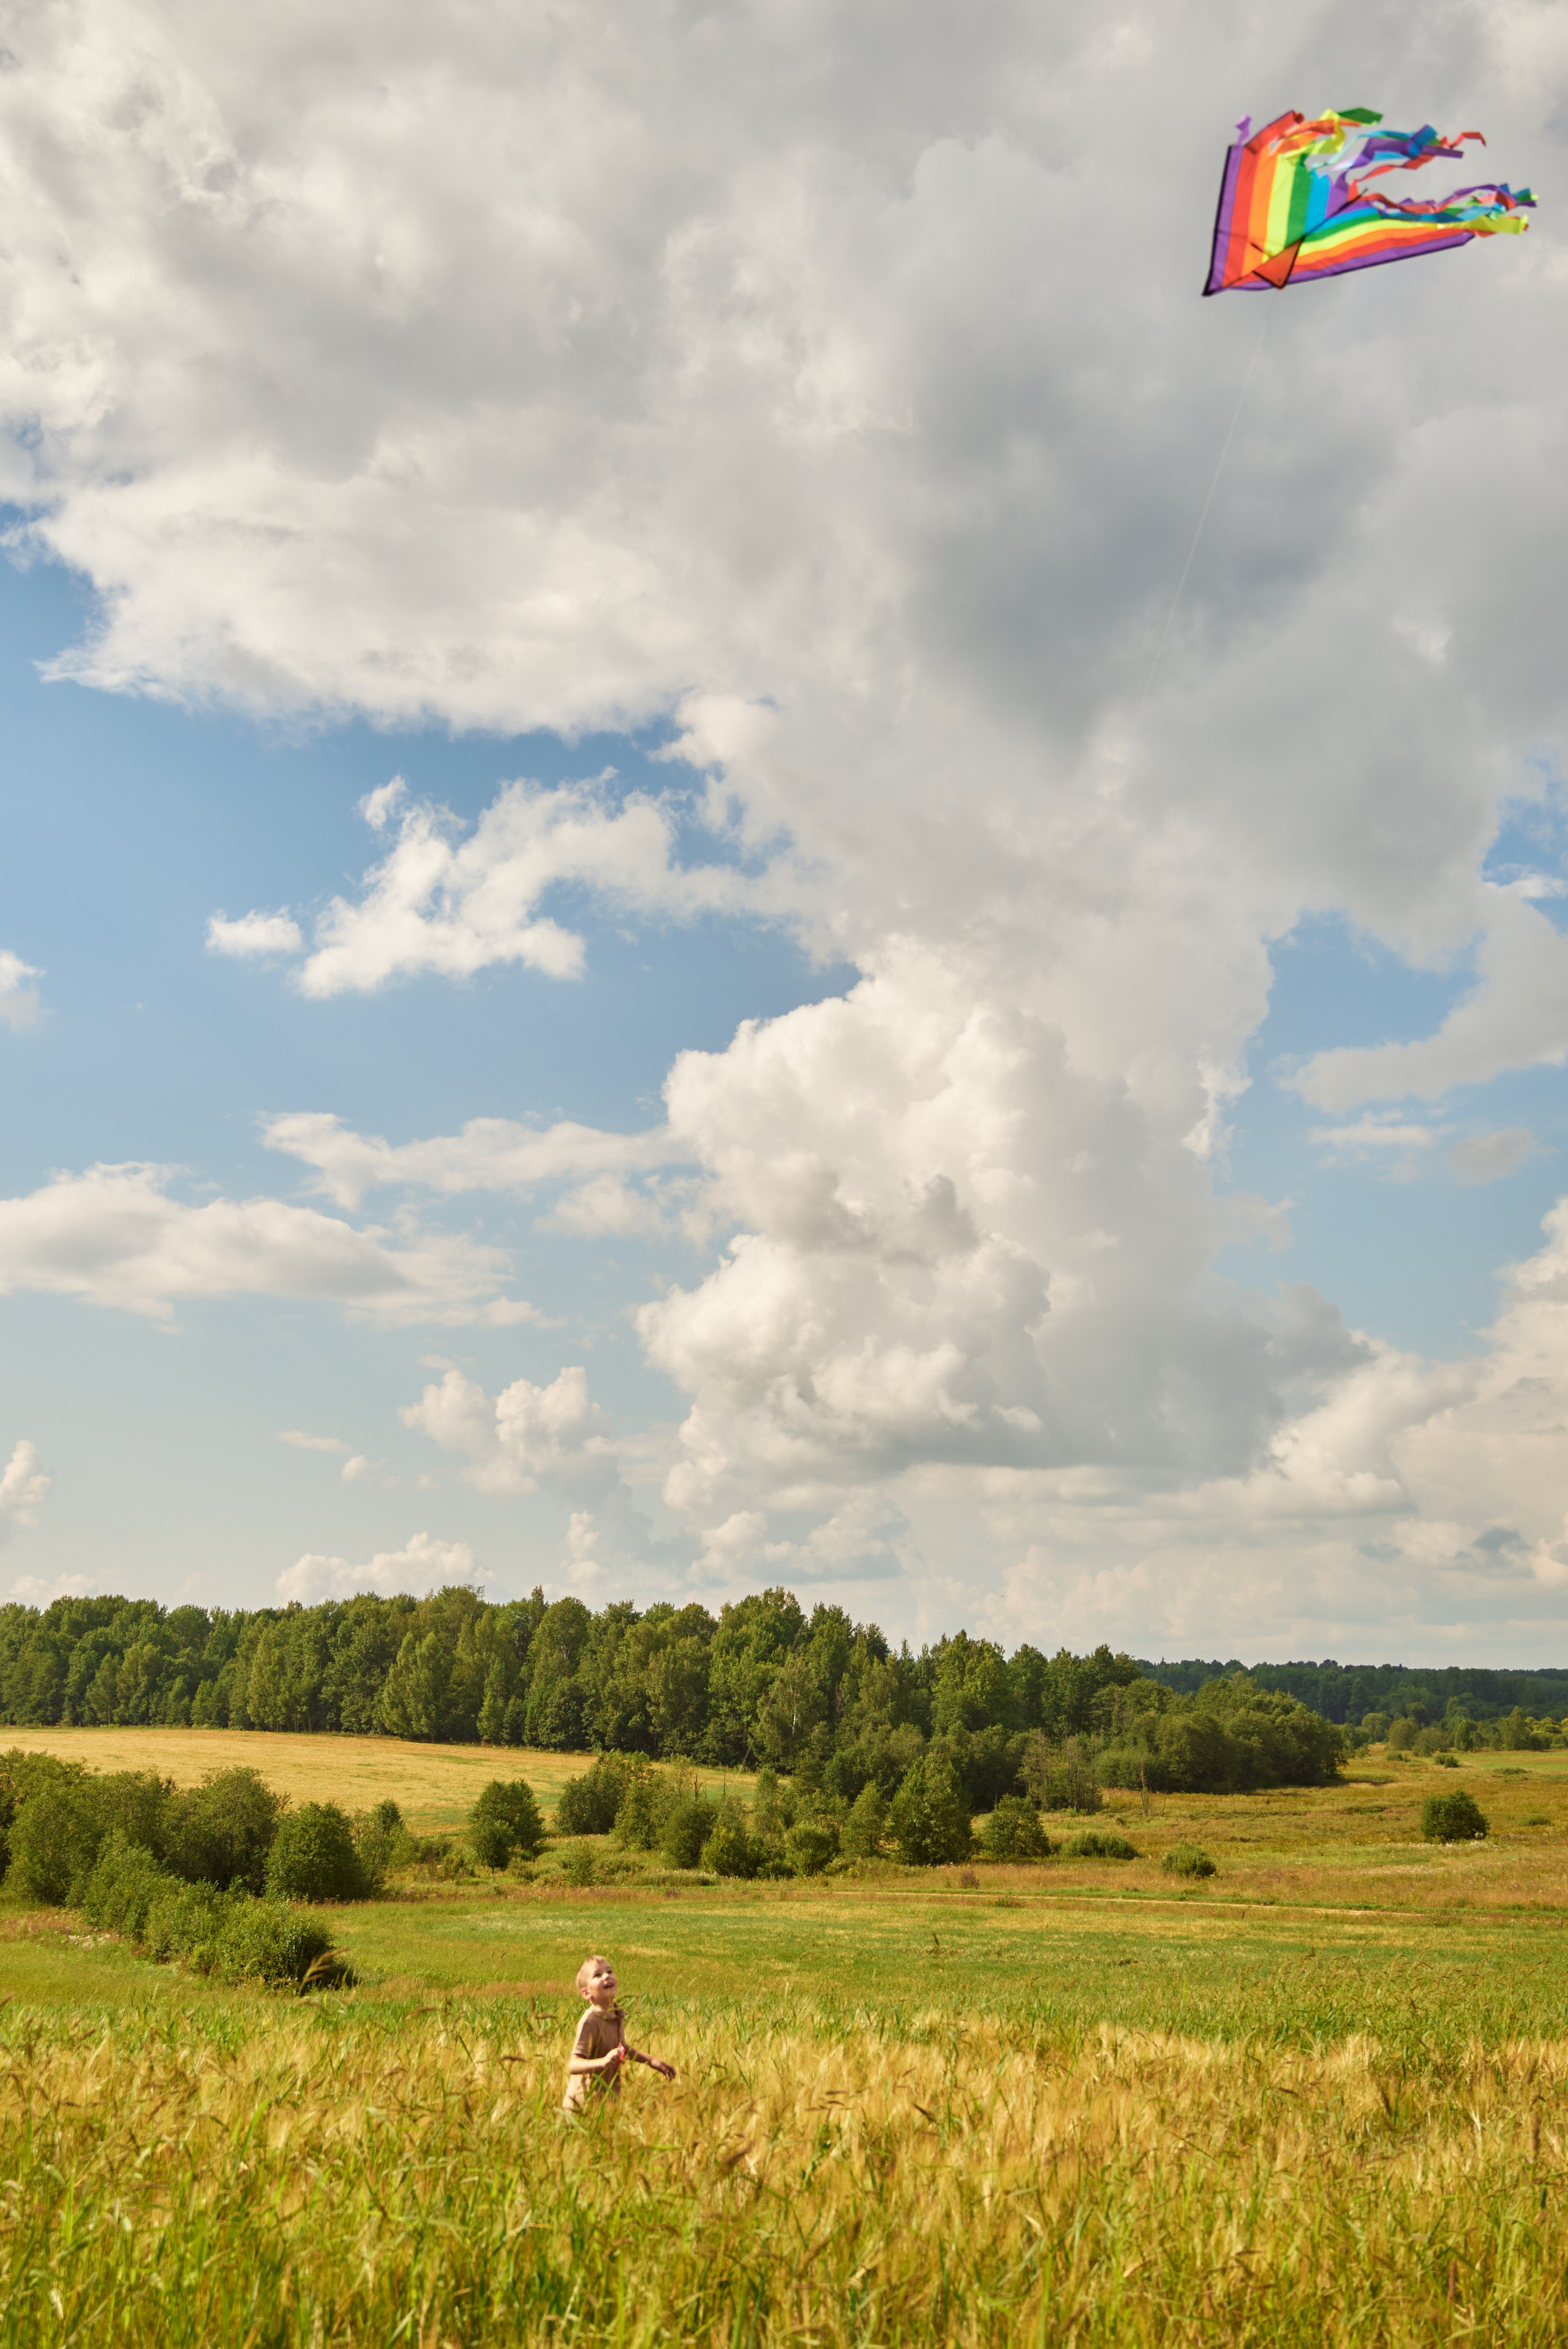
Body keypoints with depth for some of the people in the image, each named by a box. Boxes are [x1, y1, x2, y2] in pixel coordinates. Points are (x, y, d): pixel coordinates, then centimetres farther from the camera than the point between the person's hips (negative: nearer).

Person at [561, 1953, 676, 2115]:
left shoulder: (617, 2015, 2)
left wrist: (652, 2061, 18)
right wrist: (603, 2062, -47)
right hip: (584, 2106, -7)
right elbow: (573, 2065, -33)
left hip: (609, 2099, 7)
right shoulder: (589, 2022, -25)